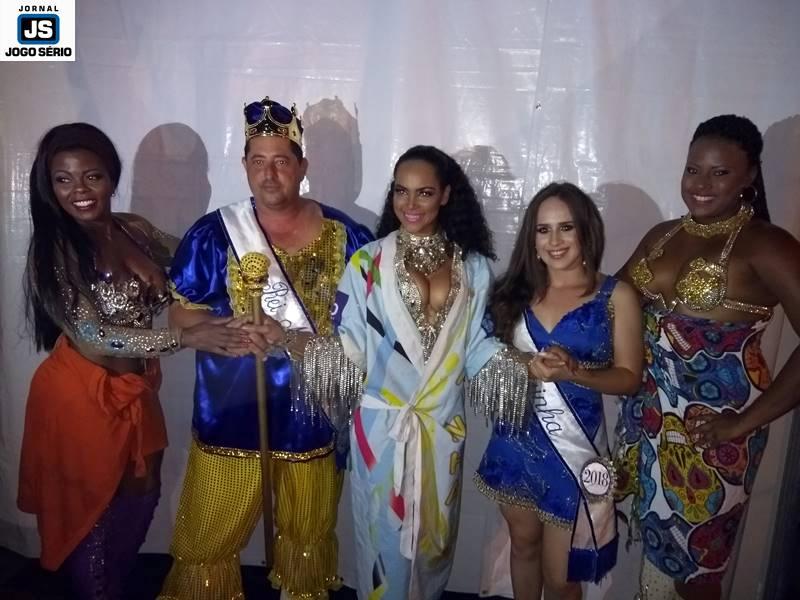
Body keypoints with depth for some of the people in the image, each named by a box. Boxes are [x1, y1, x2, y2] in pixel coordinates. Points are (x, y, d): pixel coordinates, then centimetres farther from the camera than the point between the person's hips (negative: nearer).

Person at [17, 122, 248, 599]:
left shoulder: (134, 229, -2)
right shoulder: (53, 249, -19)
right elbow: (94, 336, -25)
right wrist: (188, 337, -30)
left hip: (136, 390, 6)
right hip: (81, 396, -6)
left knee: (141, 498, 21)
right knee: (92, 510, 15)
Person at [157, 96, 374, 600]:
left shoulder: (343, 234, -3)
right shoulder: (213, 233, -5)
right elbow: (181, 314, -3)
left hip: (314, 411, 1)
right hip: (233, 410, -1)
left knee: (309, 531, 21)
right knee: (210, 536, 11)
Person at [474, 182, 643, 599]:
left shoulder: (616, 296, -6)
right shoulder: (518, 290, 4)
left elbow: (629, 377, -6)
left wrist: (574, 372, -23)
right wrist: (527, 367, -11)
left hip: (574, 447, -3)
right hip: (515, 440, 4)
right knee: (523, 543, 22)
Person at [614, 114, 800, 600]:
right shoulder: (661, 236, 6)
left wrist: (747, 421, -19)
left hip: (712, 426, -5)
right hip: (648, 414, 5)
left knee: (695, 560, 12)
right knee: (659, 544, 19)